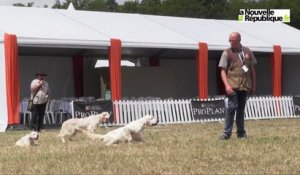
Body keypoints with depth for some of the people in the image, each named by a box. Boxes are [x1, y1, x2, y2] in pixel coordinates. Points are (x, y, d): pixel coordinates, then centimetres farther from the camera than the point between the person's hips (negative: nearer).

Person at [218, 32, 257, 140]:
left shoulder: (247, 52, 9)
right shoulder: (227, 53, 0)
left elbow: (252, 69, 16)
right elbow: (223, 71, -4)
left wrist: (253, 85, 13)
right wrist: (227, 85, -16)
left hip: (245, 86, 4)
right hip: (233, 86, -4)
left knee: (241, 109, 10)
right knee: (232, 107, -12)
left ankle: (241, 132, 18)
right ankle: (227, 133, -8)